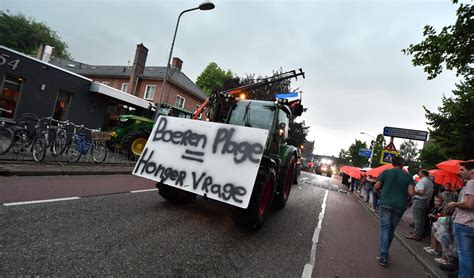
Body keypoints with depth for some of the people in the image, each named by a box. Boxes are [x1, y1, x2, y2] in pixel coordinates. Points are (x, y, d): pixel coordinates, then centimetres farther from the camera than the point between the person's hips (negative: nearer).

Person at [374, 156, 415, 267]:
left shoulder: (386, 172, 0)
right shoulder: (408, 176, 4)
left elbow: (376, 187, -3)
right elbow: (411, 192, -5)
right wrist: (403, 191, 16)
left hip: (386, 203, -2)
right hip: (400, 206, 2)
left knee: (385, 228, -2)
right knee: (391, 229, 15)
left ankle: (384, 257, -10)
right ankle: (384, 252, 26)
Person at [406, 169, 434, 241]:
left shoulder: (422, 180, -14)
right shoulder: (430, 182, 15)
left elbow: (421, 191, -25)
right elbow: (430, 192, 15)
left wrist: (413, 191, -12)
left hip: (419, 200, -9)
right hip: (426, 201, 9)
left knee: (417, 219, -6)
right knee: (422, 218, 15)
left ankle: (416, 235, -4)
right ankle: (421, 233, 21)